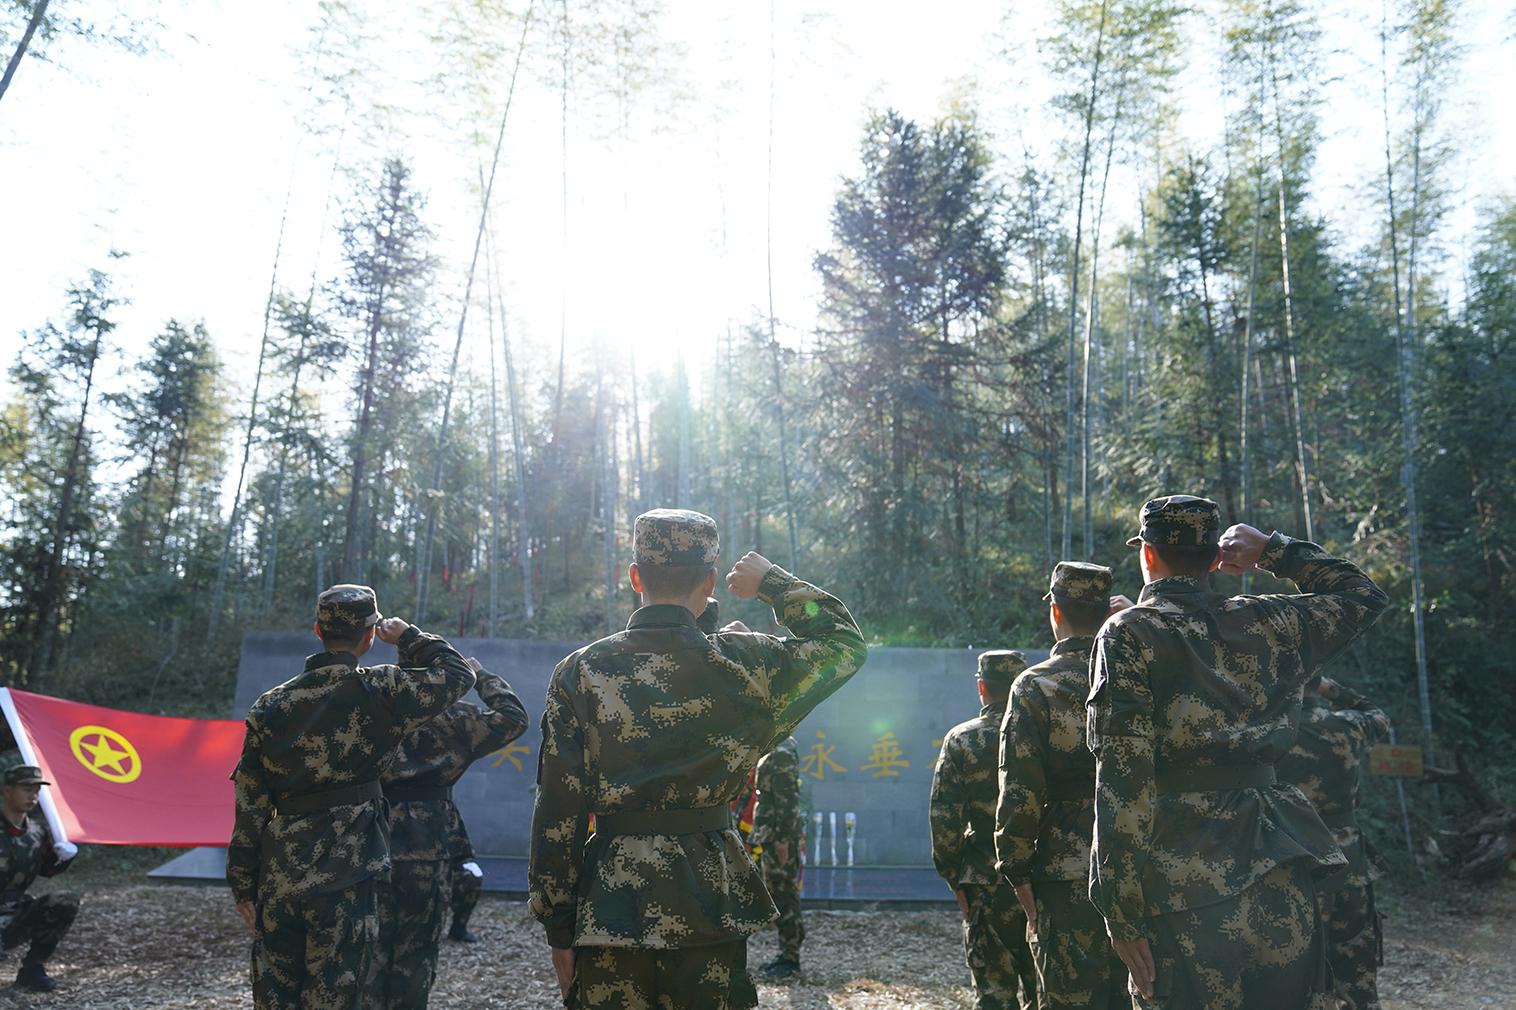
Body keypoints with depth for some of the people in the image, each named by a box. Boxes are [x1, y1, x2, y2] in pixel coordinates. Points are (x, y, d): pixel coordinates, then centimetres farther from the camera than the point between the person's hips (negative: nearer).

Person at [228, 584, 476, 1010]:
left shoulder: (271, 705, 2)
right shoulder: (377, 691, -11)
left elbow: (249, 802, 5)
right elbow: (457, 673, 1)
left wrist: (242, 882, 12)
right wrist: (409, 637, 13)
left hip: (277, 877, 4)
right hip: (342, 879, -4)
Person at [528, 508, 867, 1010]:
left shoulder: (579, 673, -6)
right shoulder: (743, 664, -8)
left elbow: (558, 813, -4)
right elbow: (845, 642, 9)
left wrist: (558, 930, 4)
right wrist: (774, 582, 13)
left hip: (608, 910, 1)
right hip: (710, 907, 0)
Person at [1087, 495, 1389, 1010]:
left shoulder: (1128, 633, -8)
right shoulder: (1267, 622, 6)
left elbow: (1124, 778, -15)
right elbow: (1363, 595, 26)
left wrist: (1123, 913, -11)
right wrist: (1273, 549, 20)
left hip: (1186, 891, -5)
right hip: (1282, 885, 5)